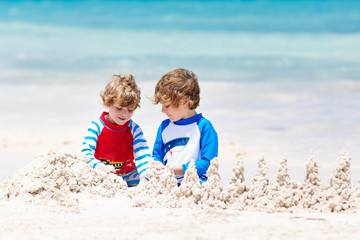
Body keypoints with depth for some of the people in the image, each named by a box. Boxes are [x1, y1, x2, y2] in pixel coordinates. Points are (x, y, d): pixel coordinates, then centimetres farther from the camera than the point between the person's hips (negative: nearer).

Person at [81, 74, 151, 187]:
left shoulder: (134, 129, 0)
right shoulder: (96, 127, -7)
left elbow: (142, 155, -10)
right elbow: (86, 153, -16)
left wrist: (144, 177, -31)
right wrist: (98, 166, -40)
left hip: (128, 177, 2)